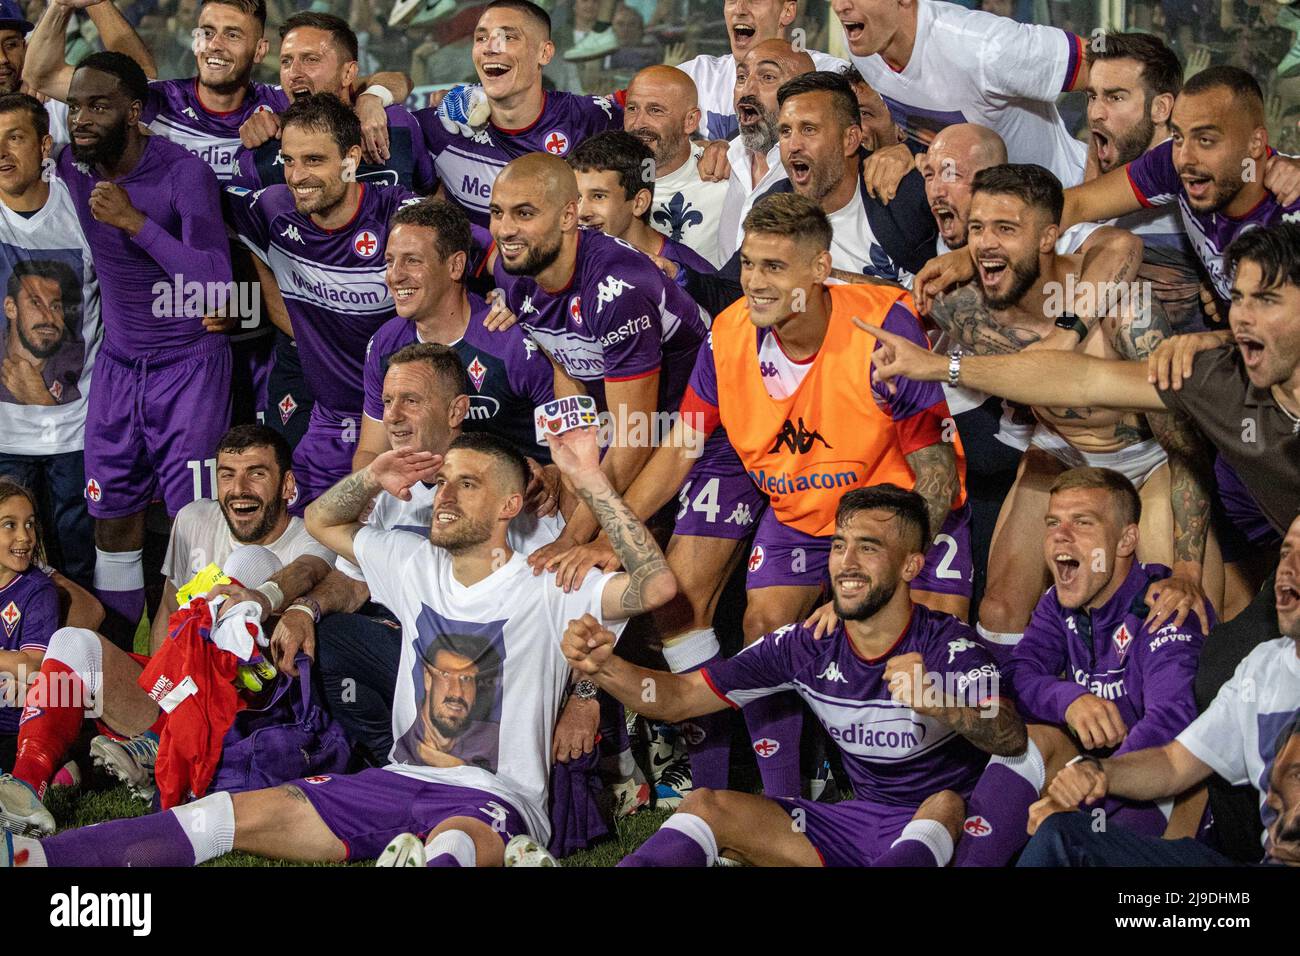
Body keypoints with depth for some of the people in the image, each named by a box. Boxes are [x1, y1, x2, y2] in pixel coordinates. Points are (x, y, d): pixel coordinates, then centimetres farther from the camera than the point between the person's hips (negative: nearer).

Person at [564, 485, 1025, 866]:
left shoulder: (948, 646, -15)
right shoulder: (807, 646, -1)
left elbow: (1013, 739, -31)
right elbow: (678, 698, 0)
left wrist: (941, 705, -51)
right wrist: (602, 666, -20)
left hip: (947, 831, -4)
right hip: (862, 820, 5)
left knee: (945, 802, -38)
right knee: (705, 807, -10)